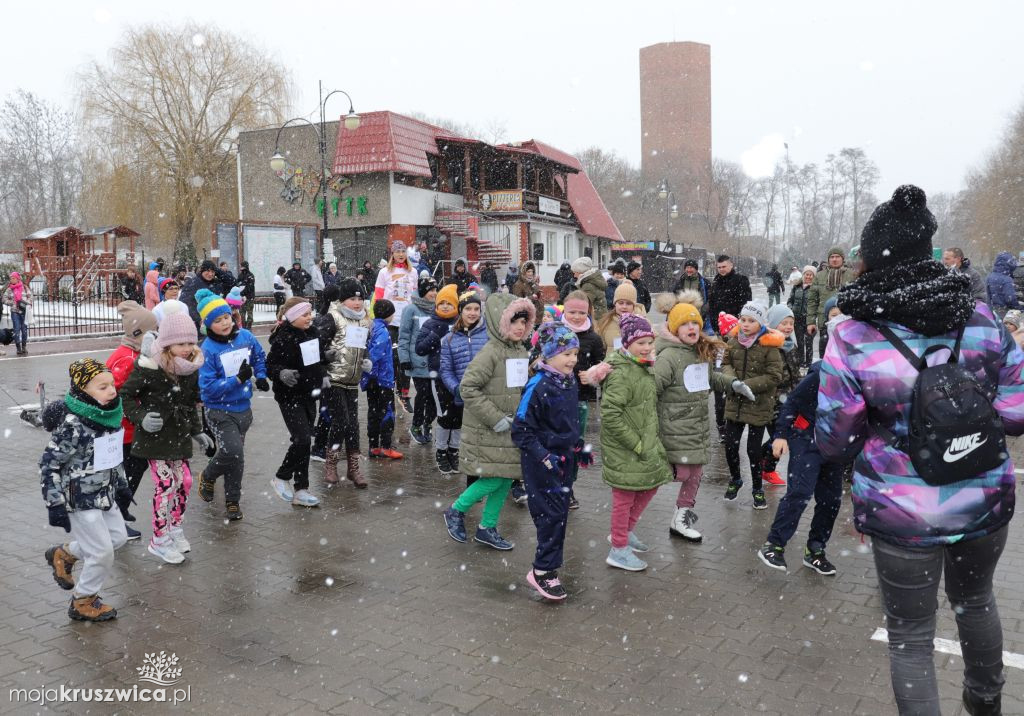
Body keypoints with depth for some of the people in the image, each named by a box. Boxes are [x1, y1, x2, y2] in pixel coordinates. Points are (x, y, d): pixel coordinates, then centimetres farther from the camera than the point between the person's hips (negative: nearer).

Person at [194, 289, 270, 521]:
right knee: (232, 451, -20)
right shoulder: (208, 349, -18)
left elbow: (259, 357, 16)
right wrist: (238, 379, -27)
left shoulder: (246, 336, -4)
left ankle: (232, 501, 30)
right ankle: (208, 477, 12)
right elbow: (208, 387, -20)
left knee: (236, 457, 14)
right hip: (220, 411, -5)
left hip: (243, 408, 5)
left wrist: (260, 377, 0)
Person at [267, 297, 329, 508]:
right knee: (302, 439, -15)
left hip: (309, 395, 8)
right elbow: (270, 366, -15)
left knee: (304, 441, 11)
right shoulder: (282, 338, -16)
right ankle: (281, 478, 10)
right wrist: (281, 373, -34)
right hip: (289, 397, -7)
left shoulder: (312, 332, 6)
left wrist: (323, 375, 7)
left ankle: (300, 490, 19)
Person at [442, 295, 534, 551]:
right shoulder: (491, 352, -17)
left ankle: (487, 528, 26)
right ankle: (456, 511, 18)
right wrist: (495, 418, -21)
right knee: (494, 479, -6)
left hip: (512, 431, 8)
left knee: (506, 479, 10)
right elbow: (468, 388, -21)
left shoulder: (522, 352, 7)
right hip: (486, 432, -8)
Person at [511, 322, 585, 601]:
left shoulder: (570, 383, 5)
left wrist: (579, 446, 15)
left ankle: (549, 565, 27)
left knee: (560, 513, 13)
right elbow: (521, 431, -18)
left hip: (565, 458, 8)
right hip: (542, 462, -7)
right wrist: (544, 457, -24)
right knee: (551, 514, -4)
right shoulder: (537, 387, -19)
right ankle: (543, 571, 9)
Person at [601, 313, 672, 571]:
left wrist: (650, 440, 14)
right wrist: (636, 444, -21)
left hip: (645, 442, 9)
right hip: (624, 448, -9)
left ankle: (625, 531, 38)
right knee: (625, 496, 3)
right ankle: (619, 550, 19)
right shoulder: (621, 373, -22)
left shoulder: (645, 367, 8)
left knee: (651, 486, 19)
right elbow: (610, 415, -28)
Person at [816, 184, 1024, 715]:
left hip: (905, 514, -4)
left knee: (910, 636, 14)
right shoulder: (980, 317, -7)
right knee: (974, 598, 32)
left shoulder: (852, 338, -16)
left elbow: (834, 443, -11)